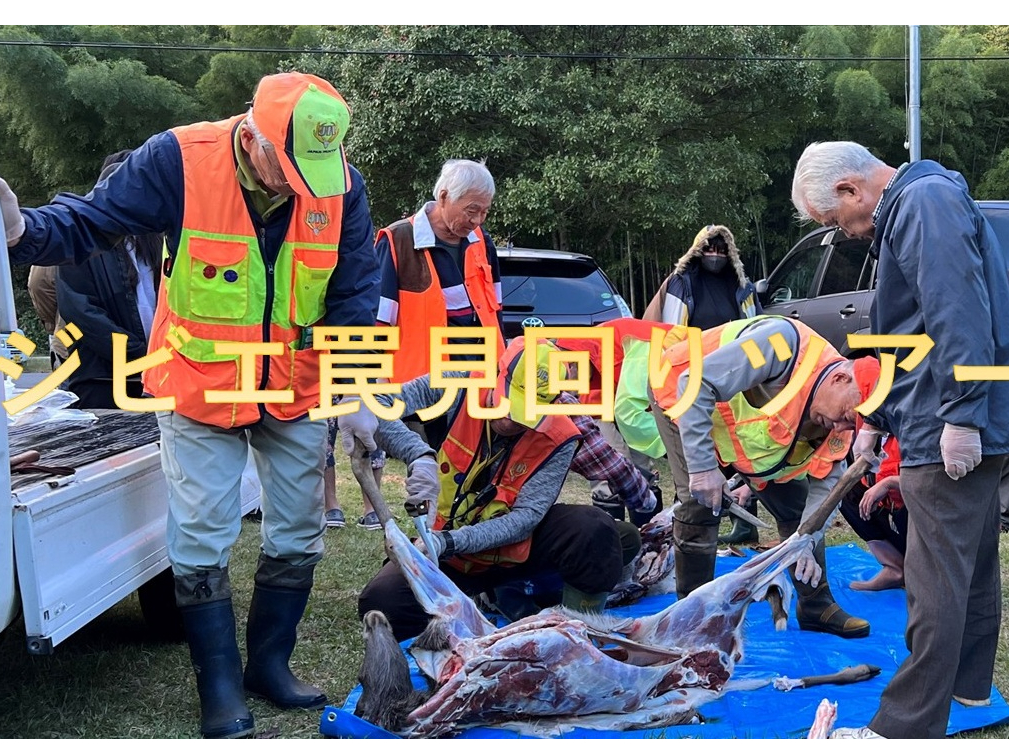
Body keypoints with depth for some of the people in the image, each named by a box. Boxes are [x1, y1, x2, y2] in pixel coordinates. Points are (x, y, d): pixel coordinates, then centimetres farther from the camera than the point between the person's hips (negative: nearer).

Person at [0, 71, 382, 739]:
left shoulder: (341, 185, -13)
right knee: (202, 545, 0)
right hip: (199, 391, -3)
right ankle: (221, 689, 16)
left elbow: (353, 298, -5)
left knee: (299, 537, 11)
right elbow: (87, 225, -17)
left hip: (296, 394, 3)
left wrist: (355, 396, -5)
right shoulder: (177, 161, -21)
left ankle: (270, 664, 29)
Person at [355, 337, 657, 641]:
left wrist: (450, 542, -35)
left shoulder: (559, 440, -18)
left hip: (516, 544, -1)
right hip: (445, 544, 1)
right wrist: (419, 455, -41)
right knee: (382, 602, -25)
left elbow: (525, 518, -22)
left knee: (593, 531, -30)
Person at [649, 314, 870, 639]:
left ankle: (816, 605, 18)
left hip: (748, 419, 7)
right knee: (700, 505, -17)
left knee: (795, 502, 4)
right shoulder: (785, 345, -40)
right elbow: (696, 384, -40)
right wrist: (703, 466, -38)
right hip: (683, 394, -7)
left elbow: (826, 482, -7)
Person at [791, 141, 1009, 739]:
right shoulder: (905, 212, 20)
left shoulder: (925, 201, -14)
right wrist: (876, 418, 26)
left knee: (937, 582, -7)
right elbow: (906, 339, 26)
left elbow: (959, 314, -25)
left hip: (952, 436, -11)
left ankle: (908, 727, -1)